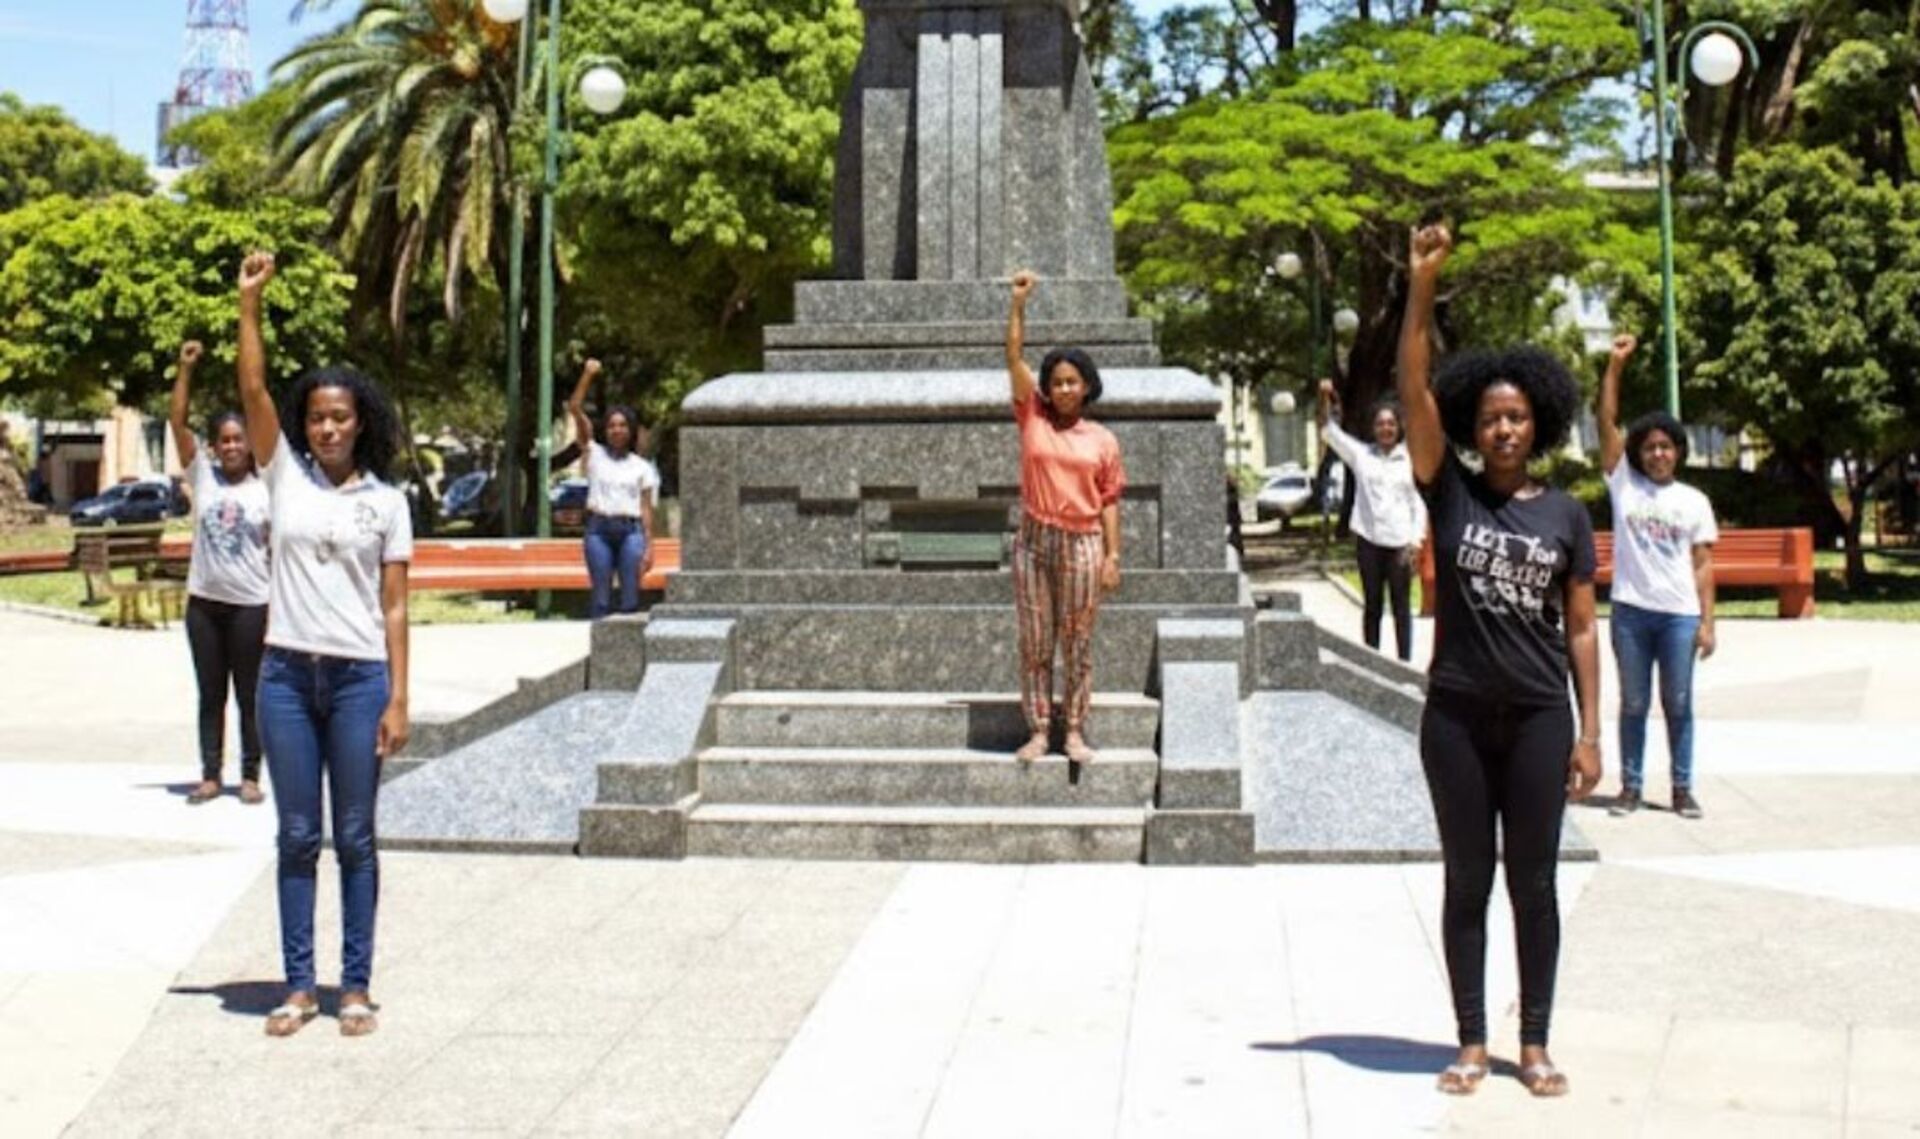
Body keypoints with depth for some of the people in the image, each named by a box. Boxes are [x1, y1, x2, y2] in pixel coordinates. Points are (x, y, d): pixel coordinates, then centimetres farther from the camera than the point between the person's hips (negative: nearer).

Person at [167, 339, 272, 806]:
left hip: (250, 605, -2)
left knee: (249, 696, 5)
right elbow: (177, 420, -4)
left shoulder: (265, 490, -1)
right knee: (210, 695, 9)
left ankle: (250, 777, 12)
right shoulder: (202, 475, 3)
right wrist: (185, 368, -13)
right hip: (204, 602, 2)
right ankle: (210, 776, 14)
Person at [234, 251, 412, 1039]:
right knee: (297, 836, 7)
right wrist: (249, 302, -16)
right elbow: (253, 390, -7)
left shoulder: (386, 501, 3)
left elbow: (394, 607, 1)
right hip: (287, 676, 1)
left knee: (355, 838, 5)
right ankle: (299, 986, 14)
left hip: (359, 678, -1)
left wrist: (398, 699, -4)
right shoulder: (285, 476, 5)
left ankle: (355, 987, 13)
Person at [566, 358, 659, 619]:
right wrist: (587, 375, -5)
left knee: (631, 597, -2)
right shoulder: (595, 454, 9)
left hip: (630, 531, 0)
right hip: (598, 530, 0)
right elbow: (575, 409, 2)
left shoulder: (642, 467, 11)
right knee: (601, 597, 0)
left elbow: (646, 508, 7)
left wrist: (649, 546, 0)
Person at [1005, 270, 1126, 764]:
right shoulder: (1033, 418, 4)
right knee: (1035, 642, 4)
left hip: (1082, 544, 0)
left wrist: (1113, 555, -2)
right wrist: (1018, 304, -9)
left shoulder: (1103, 440, 4)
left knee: (1077, 642, 4)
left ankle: (1074, 732, 12)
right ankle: (1038, 730, 10)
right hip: (1034, 541, 1)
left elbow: (1109, 501, 4)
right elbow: (1015, 358, -2)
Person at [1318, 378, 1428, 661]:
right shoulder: (1361, 455, 5)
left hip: (1400, 542, -1)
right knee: (1372, 604, 8)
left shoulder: (1410, 459, 3)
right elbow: (1329, 430, 2)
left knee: (1401, 605, 3)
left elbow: (1419, 505, 3)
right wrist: (1325, 398, -14)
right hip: (1368, 540, 1)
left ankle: (1405, 662, 7)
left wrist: (1416, 541, -5)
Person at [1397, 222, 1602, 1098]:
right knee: (1467, 882, 7)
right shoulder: (1449, 494, 0)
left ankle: (1535, 1044, 18)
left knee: (1533, 883, 7)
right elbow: (1414, 388, -11)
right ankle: (1472, 1042, 17)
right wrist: (1421, 286, -20)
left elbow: (1581, 629, 3)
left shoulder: (1566, 515, 3)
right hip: (1456, 716, 0)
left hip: (1538, 718, 0)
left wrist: (1589, 732, -1)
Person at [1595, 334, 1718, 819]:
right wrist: (1616, 364, -9)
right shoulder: (1623, 485, 4)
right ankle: (1630, 786, 15)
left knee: (1678, 705, 6)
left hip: (1679, 613, 0)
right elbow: (1606, 421, -3)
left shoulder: (1694, 501, 6)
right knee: (1634, 704, 7)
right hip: (1631, 610, 0)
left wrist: (1707, 621, -3)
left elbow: (1702, 565, 4)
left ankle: (1682, 788, 15)